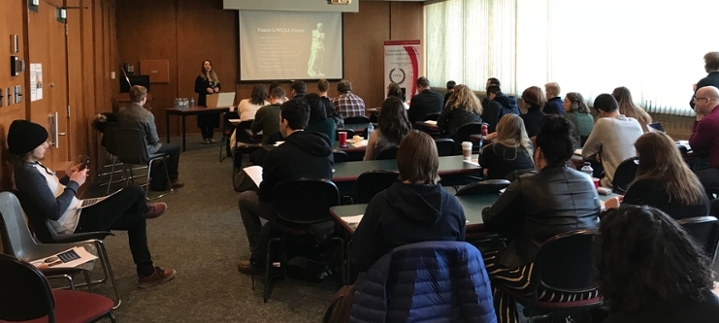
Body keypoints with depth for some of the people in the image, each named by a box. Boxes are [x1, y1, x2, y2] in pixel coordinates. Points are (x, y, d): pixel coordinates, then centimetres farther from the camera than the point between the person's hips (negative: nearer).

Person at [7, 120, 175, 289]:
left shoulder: (29, 167, 5)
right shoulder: (29, 174, -27)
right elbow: (54, 211, -30)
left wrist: (67, 178, 4)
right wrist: (74, 184, -18)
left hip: (74, 218, 11)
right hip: (75, 225, -11)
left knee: (136, 218, 17)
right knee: (135, 191, -3)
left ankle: (147, 273, 30)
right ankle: (145, 210, 37)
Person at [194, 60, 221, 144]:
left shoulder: (215, 76, 12)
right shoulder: (200, 78, -5)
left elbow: (219, 86, 20)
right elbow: (196, 89, -9)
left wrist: (217, 88, -3)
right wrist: (206, 89, -21)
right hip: (204, 101, -5)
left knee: (213, 119, 6)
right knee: (204, 119, -4)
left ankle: (210, 137, 16)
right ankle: (205, 138, 3)